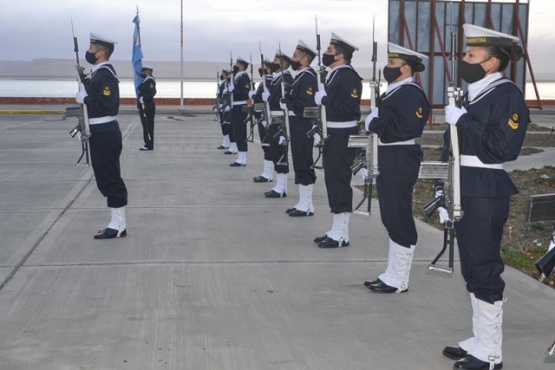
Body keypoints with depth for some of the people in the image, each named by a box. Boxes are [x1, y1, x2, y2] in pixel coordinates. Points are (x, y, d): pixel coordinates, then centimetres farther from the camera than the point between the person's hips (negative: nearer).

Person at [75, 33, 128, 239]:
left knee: (110, 179, -5)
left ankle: (118, 226, 2)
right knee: (107, 179, 12)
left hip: (105, 134, -10)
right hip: (101, 132, 10)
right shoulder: (100, 73, 15)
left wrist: (85, 99, -17)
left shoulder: (105, 75, -16)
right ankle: (117, 223, 18)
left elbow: (109, 106, -26)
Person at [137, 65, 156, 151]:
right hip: (143, 107, 10)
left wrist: (143, 99, -23)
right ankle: (147, 144, 17)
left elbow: (152, 92, -27)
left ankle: (149, 145, -4)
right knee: (145, 126, 12)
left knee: (149, 126, -6)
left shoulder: (150, 80, -14)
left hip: (148, 108, -10)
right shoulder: (145, 80, 16)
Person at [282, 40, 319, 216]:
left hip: (303, 129, -10)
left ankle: (307, 205, 2)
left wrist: (287, 100, -16)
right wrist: (288, 100, 2)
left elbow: (306, 105, -23)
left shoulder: (308, 77, -14)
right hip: (297, 128, 10)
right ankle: (303, 202, 20)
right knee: (300, 165, 13)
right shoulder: (300, 76, 16)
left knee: (304, 166, -4)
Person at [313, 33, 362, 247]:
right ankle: (337, 230, 22)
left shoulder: (348, 75, -15)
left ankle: (341, 235, 0)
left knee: (339, 183, -6)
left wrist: (324, 99, -18)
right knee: (333, 181, 13)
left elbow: (347, 107, -26)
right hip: (333, 135, 10)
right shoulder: (334, 74, 16)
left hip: (342, 138, -10)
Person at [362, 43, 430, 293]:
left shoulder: (411, 94, -15)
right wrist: (372, 121, 3)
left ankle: (399, 281, 4)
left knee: (399, 220, -4)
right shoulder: (395, 91, 17)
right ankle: (392, 274, 23)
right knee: (392, 219, 14)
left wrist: (375, 124, -19)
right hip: (389, 163, 11)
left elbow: (407, 129, -26)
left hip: (400, 165, -11)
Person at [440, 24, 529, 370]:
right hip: (466, 191, 9)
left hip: (486, 195, -9)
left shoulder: (508, 94, -12)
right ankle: (480, 341, 26)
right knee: (473, 270, 14)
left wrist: (463, 120, -19)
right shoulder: (477, 93, 14)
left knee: (485, 271, -3)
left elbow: (503, 147, -23)